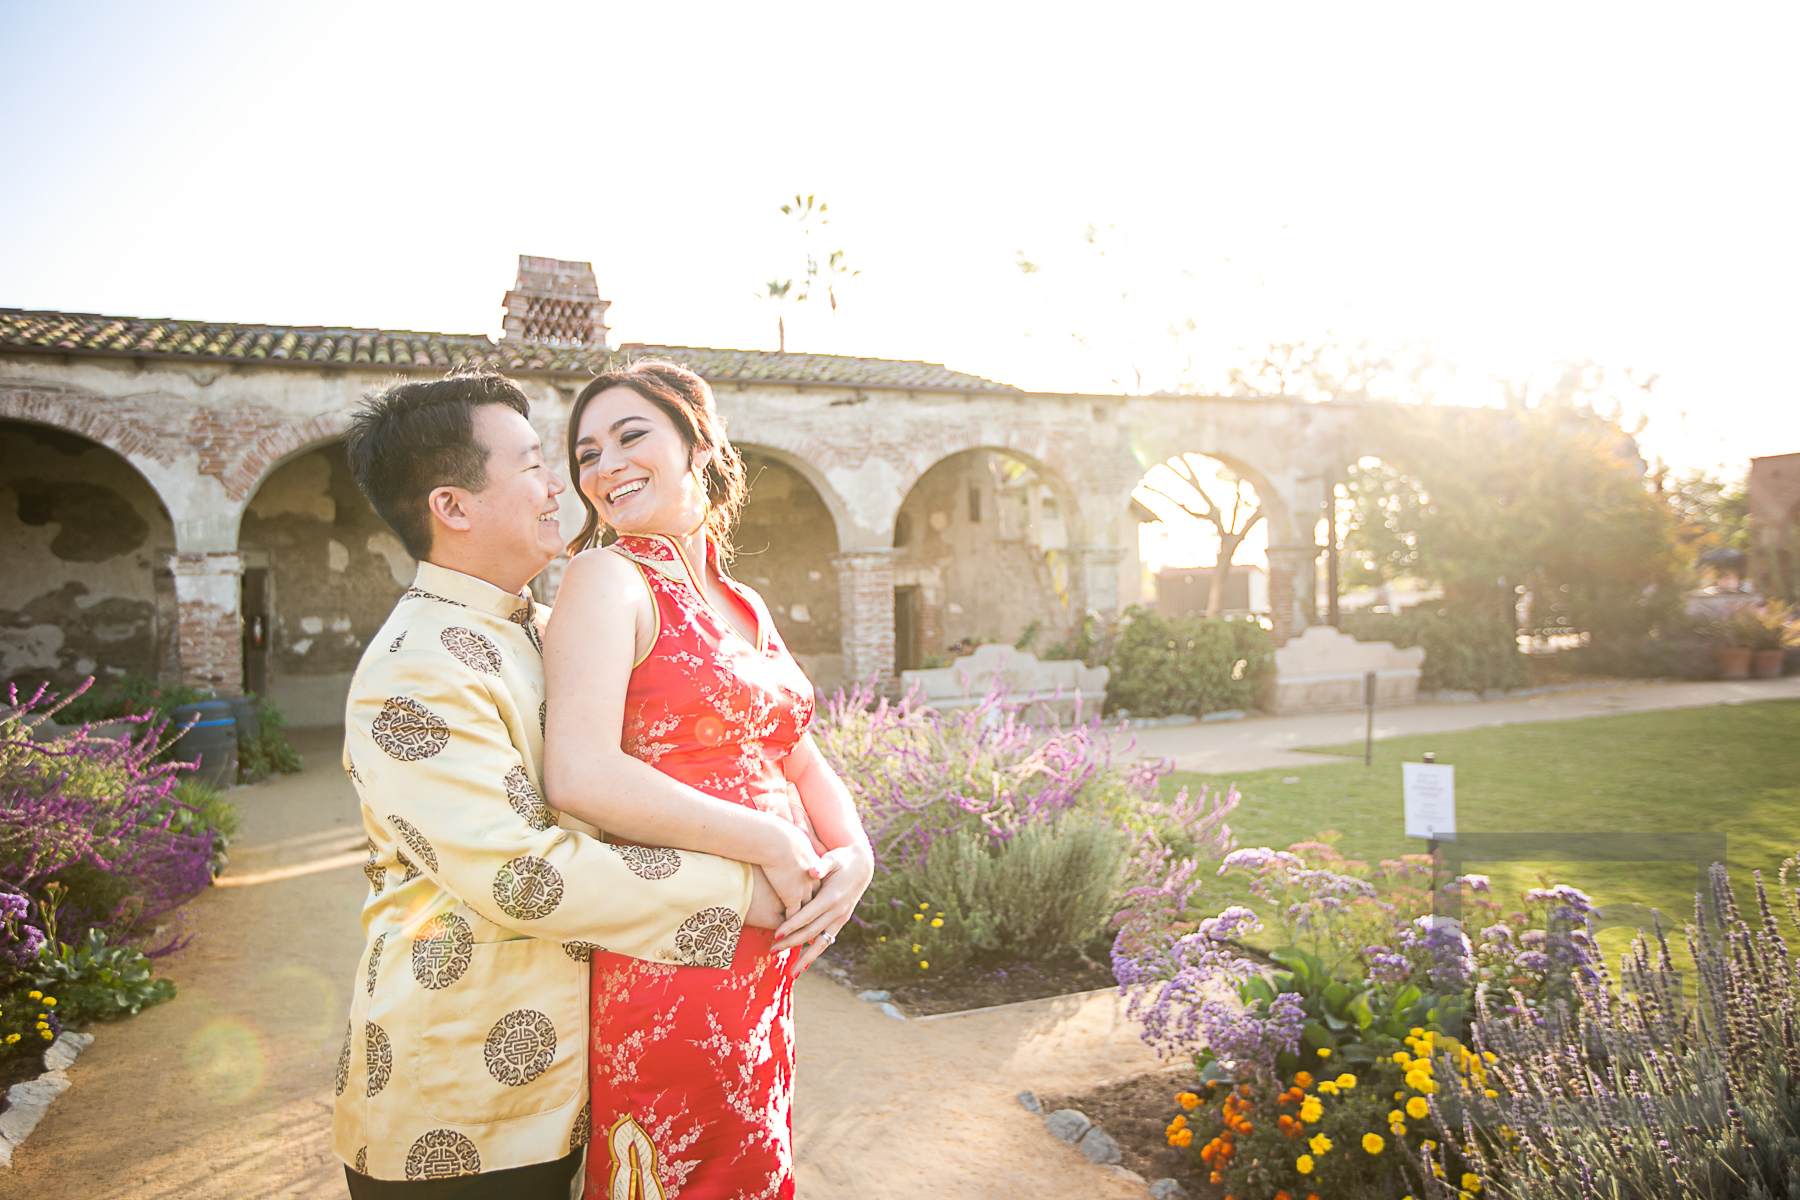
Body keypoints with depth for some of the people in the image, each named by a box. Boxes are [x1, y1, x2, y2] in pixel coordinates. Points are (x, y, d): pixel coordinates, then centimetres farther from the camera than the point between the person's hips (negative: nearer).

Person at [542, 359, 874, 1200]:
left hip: (767, 961, 7)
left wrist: (852, 854, -7)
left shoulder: (745, 605, 12)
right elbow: (579, 774, -24)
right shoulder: (607, 578, -10)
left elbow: (800, 757, 13)